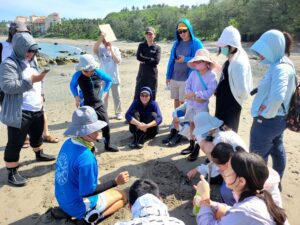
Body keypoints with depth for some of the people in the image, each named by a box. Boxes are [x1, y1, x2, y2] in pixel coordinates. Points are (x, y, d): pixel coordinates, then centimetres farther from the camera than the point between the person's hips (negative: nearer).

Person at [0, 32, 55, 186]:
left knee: (37, 134, 27)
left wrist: (40, 96, 13)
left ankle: (39, 154, 52)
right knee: (15, 143, 0)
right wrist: (31, 80, -28)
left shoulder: (31, 62, 12)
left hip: (36, 109, 9)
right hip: (19, 112, -9)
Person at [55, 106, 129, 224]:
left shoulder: (68, 143, -7)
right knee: (122, 196, 9)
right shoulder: (86, 158, -33)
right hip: (78, 206, -8)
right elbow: (87, 193, -24)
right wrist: (116, 182, -19)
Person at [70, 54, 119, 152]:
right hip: (86, 105, -2)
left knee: (106, 125, 7)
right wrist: (76, 96, -5)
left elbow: (109, 80, 9)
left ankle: (108, 145, 27)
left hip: (99, 104, 2)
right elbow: (72, 85, 8)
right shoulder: (77, 76, -13)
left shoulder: (98, 73, -10)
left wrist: (105, 92, 3)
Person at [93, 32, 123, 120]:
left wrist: (111, 50, -15)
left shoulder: (115, 49, 0)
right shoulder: (101, 50, -1)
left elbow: (118, 61, -12)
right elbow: (94, 49, -25)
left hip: (114, 78, 0)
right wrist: (101, 37, -32)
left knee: (116, 97, 9)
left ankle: (118, 113, 22)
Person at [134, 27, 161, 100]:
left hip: (152, 74, -1)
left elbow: (156, 61, -11)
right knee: (138, 96, 2)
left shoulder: (157, 47, 3)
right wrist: (150, 59, -9)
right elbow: (138, 57, -10)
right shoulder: (141, 45, 7)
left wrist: (144, 60, -9)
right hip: (142, 74, 1)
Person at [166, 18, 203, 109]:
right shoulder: (177, 43, 10)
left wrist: (186, 59, -13)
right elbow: (171, 60, 11)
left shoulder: (196, 43, -4)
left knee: (183, 102, -1)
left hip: (187, 79, -5)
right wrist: (168, 76, 9)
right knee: (176, 100, 11)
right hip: (174, 78, 5)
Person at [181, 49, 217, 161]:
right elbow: (187, 87, -2)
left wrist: (194, 94, -19)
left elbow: (209, 92, -19)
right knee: (192, 124, 16)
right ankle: (191, 145, 33)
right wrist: (195, 98, -17)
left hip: (202, 105, -5)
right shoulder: (193, 73, 0)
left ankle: (197, 150, 15)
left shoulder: (212, 75, -12)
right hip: (191, 103, 5)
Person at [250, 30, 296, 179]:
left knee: (257, 156, 6)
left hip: (266, 121, -10)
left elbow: (277, 96, -41)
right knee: (277, 150, 24)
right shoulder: (284, 64, 5)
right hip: (278, 118, 10)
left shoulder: (279, 68, -26)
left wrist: (265, 113, -24)